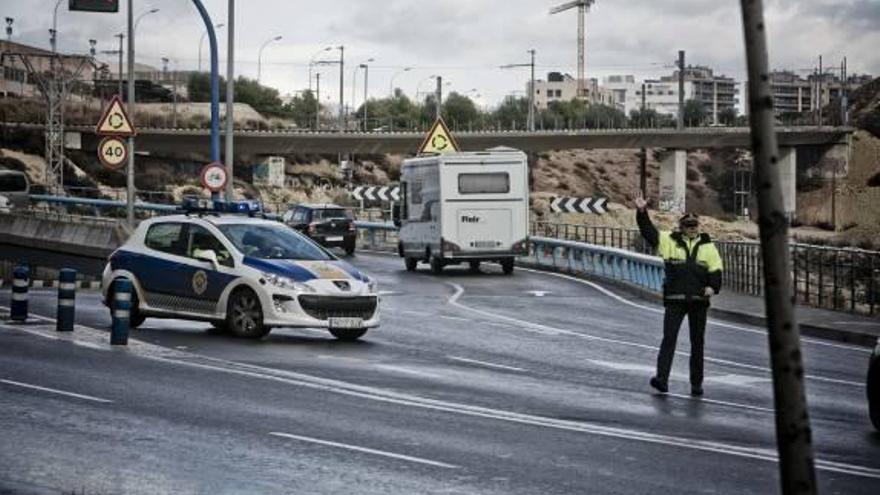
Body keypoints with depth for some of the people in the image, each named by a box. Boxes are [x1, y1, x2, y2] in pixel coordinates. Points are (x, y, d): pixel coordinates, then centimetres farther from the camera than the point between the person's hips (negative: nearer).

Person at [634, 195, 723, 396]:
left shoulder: (707, 246, 8)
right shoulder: (669, 241, 5)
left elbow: (716, 268, 6)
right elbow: (649, 231, -2)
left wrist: (713, 286, -11)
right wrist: (642, 212, -16)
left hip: (699, 299, 2)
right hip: (674, 299, -1)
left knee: (697, 342, 8)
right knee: (669, 338, -11)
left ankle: (696, 383, 16)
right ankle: (661, 378, -16)